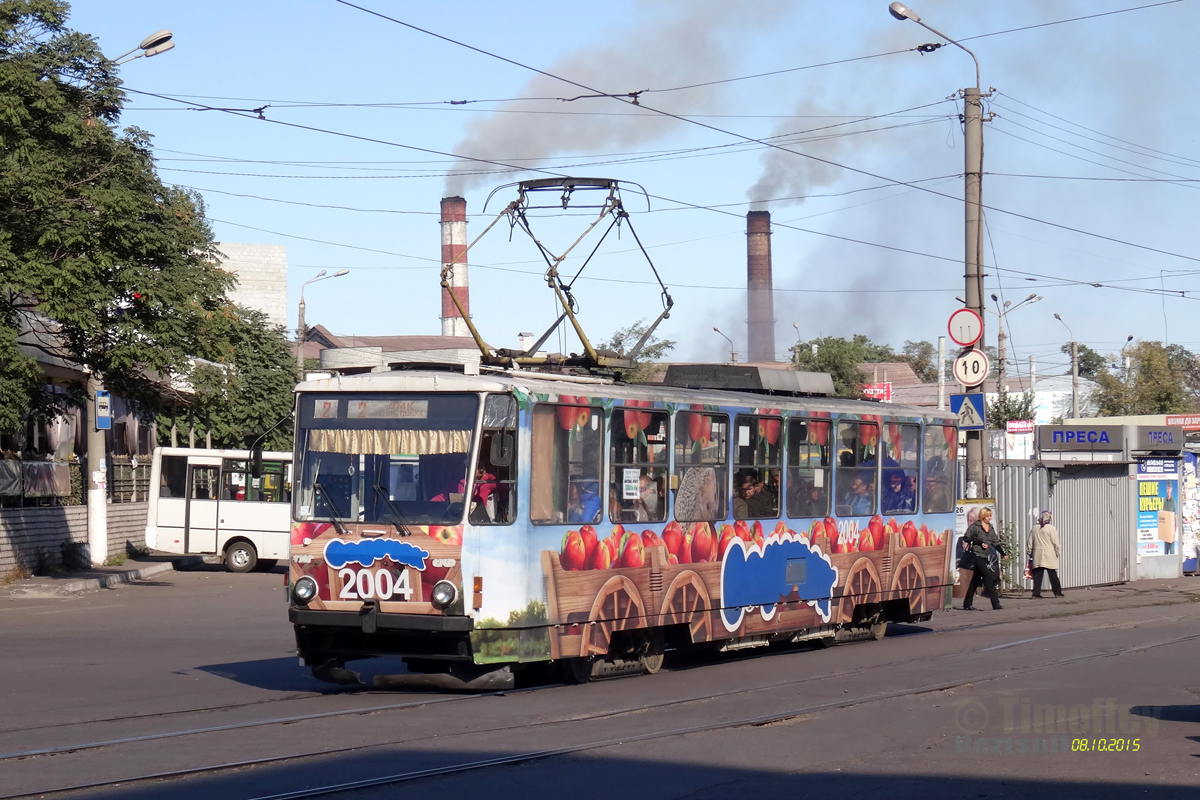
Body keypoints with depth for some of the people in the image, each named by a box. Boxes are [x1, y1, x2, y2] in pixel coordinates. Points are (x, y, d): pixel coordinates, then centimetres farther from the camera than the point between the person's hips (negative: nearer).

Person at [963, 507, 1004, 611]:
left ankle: (967, 604, 14)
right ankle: (995, 603, -17)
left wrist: (1003, 553, 6)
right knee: (988, 577, -14)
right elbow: (966, 538, -6)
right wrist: (980, 543, -14)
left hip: (988, 556, 7)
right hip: (978, 555, -7)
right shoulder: (975, 526, -6)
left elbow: (995, 542, 16)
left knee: (975, 580, 10)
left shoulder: (991, 527, 14)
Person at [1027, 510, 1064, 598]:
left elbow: (1030, 542, 11)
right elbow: (1055, 542, -5)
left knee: (1037, 575, 3)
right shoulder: (1051, 528, -5)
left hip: (1037, 555, 3)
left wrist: (1029, 552, 20)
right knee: (1053, 575, 2)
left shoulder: (1034, 529, 7)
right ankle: (1057, 592, 5)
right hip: (1049, 556, -3)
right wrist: (1058, 552, 6)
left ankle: (1036, 593, -1)